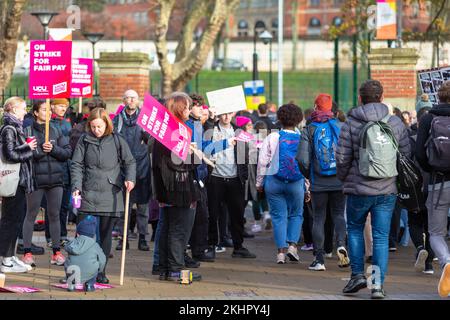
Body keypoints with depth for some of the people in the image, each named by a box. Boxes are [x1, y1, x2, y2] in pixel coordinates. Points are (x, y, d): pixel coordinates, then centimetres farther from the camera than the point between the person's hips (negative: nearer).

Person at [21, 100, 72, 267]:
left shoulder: (56, 131, 10)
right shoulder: (28, 131, -2)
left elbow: (68, 152, 6)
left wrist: (53, 149, -9)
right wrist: (39, 150, -17)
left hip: (55, 178, 3)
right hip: (36, 178, -3)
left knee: (54, 215, 8)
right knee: (31, 215, 2)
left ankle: (57, 251, 14)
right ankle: (27, 252, 8)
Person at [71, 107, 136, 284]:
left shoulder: (117, 140, 2)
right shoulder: (84, 140, 4)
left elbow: (129, 161, 8)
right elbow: (76, 165, 4)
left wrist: (130, 178, -9)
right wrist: (76, 186, -9)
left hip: (111, 196, 0)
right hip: (88, 195, 0)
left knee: (105, 235, 5)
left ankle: (101, 272, 14)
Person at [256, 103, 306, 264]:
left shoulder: (272, 138, -5)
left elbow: (262, 162, -3)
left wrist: (259, 183, 8)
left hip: (274, 182, 0)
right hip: (296, 184, 0)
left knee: (279, 216, 6)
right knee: (296, 214, 16)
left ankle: (281, 251, 3)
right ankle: (292, 245, 3)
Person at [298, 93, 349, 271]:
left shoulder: (309, 129, -5)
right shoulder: (341, 127, -2)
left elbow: (302, 158, -10)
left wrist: (308, 174, 8)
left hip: (318, 182, -1)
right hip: (339, 181, 1)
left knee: (318, 218, 7)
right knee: (338, 214, 14)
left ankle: (319, 258, 5)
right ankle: (341, 243, -12)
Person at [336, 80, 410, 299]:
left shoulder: (351, 124, -7)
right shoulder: (396, 123, 0)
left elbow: (342, 158, -6)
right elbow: (406, 154, 5)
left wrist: (344, 178, 13)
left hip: (359, 189, -2)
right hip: (387, 190, 2)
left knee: (355, 229, 19)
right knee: (381, 237, 5)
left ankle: (357, 274, 9)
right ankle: (378, 284, -1)